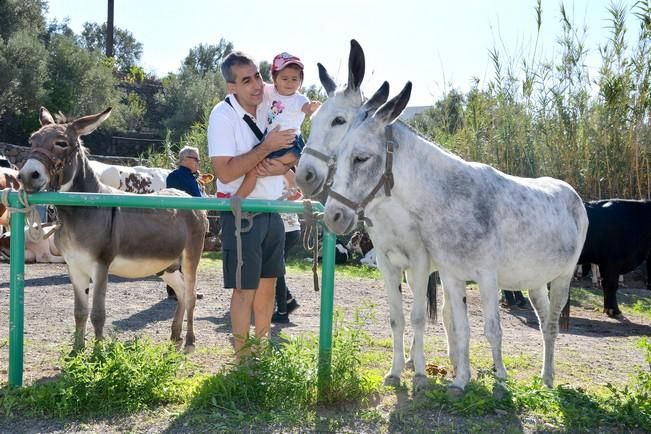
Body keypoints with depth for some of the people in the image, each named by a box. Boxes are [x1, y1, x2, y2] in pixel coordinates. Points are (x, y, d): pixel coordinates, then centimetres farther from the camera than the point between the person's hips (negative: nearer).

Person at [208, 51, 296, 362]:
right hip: (241, 212, -6)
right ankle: (242, 357, 13)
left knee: (268, 282, 15)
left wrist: (282, 167, -13)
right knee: (245, 288, 0)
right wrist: (267, 147, -25)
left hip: (272, 210, 7)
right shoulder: (223, 116, -15)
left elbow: (295, 153, 9)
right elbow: (225, 172, -24)